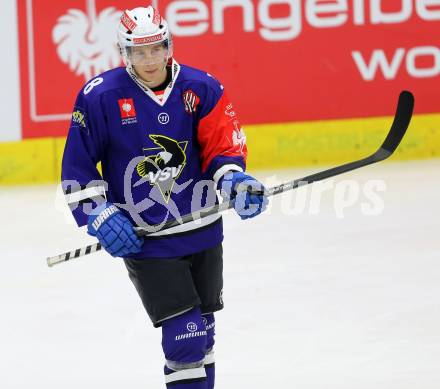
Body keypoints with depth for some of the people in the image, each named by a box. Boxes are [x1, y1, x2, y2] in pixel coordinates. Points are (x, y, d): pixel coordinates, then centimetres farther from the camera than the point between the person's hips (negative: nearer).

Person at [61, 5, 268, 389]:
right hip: (143, 238, -4)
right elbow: (77, 165, -3)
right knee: (184, 336, -11)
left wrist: (234, 179, -22)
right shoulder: (99, 97, -10)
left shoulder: (201, 88, -4)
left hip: (202, 230, 4)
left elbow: (222, 146, -2)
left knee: (202, 329, 17)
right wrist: (99, 214, -12)